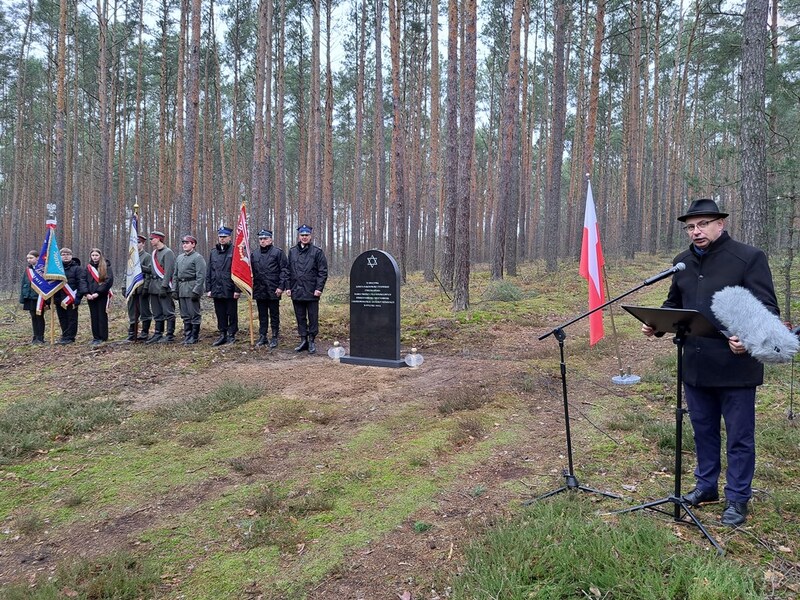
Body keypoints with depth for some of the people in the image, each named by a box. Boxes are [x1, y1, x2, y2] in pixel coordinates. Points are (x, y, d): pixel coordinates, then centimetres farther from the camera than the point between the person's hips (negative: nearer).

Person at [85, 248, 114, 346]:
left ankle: (103, 337, 3)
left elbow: (109, 281, -10)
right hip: (91, 296, 4)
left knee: (102, 316, -2)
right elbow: (84, 282, 10)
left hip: (102, 296, -4)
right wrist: (87, 293, -6)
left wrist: (98, 293, -15)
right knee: (94, 317, 7)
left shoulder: (106, 267, -1)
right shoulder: (88, 268, 12)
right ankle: (96, 337, 13)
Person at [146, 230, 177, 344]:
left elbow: (168, 271, -17)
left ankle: (170, 335, 0)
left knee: (168, 312, -4)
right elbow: (151, 269, 20)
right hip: (154, 287, 9)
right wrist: (149, 285, 14)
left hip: (164, 287, -9)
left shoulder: (168, 252, -10)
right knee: (157, 313, 13)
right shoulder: (154, 253, 17)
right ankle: (158, 334, 19)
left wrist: (163, 286, -21)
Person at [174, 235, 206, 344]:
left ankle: (194, 337, 6)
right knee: (185, 315, 11)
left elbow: (201, 276, -12)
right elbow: (175, 275, 20)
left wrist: (196, 290, -18)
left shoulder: (198, 257, -5)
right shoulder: (179, 257, 17)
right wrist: (175, 289, 11)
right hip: (181, 289, 7)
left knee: (194, 314, -1)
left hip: (192, 288, -7)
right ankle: (187, 336, 18)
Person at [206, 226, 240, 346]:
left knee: (232, 314, 4)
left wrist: (237, 290, -13)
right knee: (220, 314, 11)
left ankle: (231, 335, 14)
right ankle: (222, 335, 20)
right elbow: (208, 272, 14)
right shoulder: (213, 252, 11)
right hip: (217, 290, 5)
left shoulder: (234, 251, -5)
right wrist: (208, 289, 8)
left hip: (230, 290, -5)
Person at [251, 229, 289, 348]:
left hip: (273, 290, -4)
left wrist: (281, 286, -13)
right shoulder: (254, 254, 11)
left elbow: (284, 270, -7)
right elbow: (251, 272, 16)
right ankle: (262, 337, 20)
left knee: (274, 315, 4)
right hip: (259, 290, 4)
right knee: (262, 315, 12)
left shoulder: (278, 252, -3)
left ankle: (274, 338, 12)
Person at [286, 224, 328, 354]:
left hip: (312, 292, -4)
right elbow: (288, 271, 13)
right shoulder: (292, 251, 10)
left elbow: (323, 272, -4)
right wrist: (288, 287, 5)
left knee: (313, 318, 4)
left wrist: (319, 288, -11)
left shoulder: (317, 251, -2)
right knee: (300, 318, 10)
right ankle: (303, 341, 19)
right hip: (296, 291, 4)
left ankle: (311, 341, 13)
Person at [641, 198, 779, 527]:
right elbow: (674, 303, 19)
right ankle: (706, 486, 36)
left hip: (735, 366, -5)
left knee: (739, 437, 8)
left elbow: (768, 308, -12)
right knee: (703, 430, 19)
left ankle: (737, 499, 24)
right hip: (695, 365, 6)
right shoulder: (682, 262, 9)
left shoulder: (749, 258, -9)